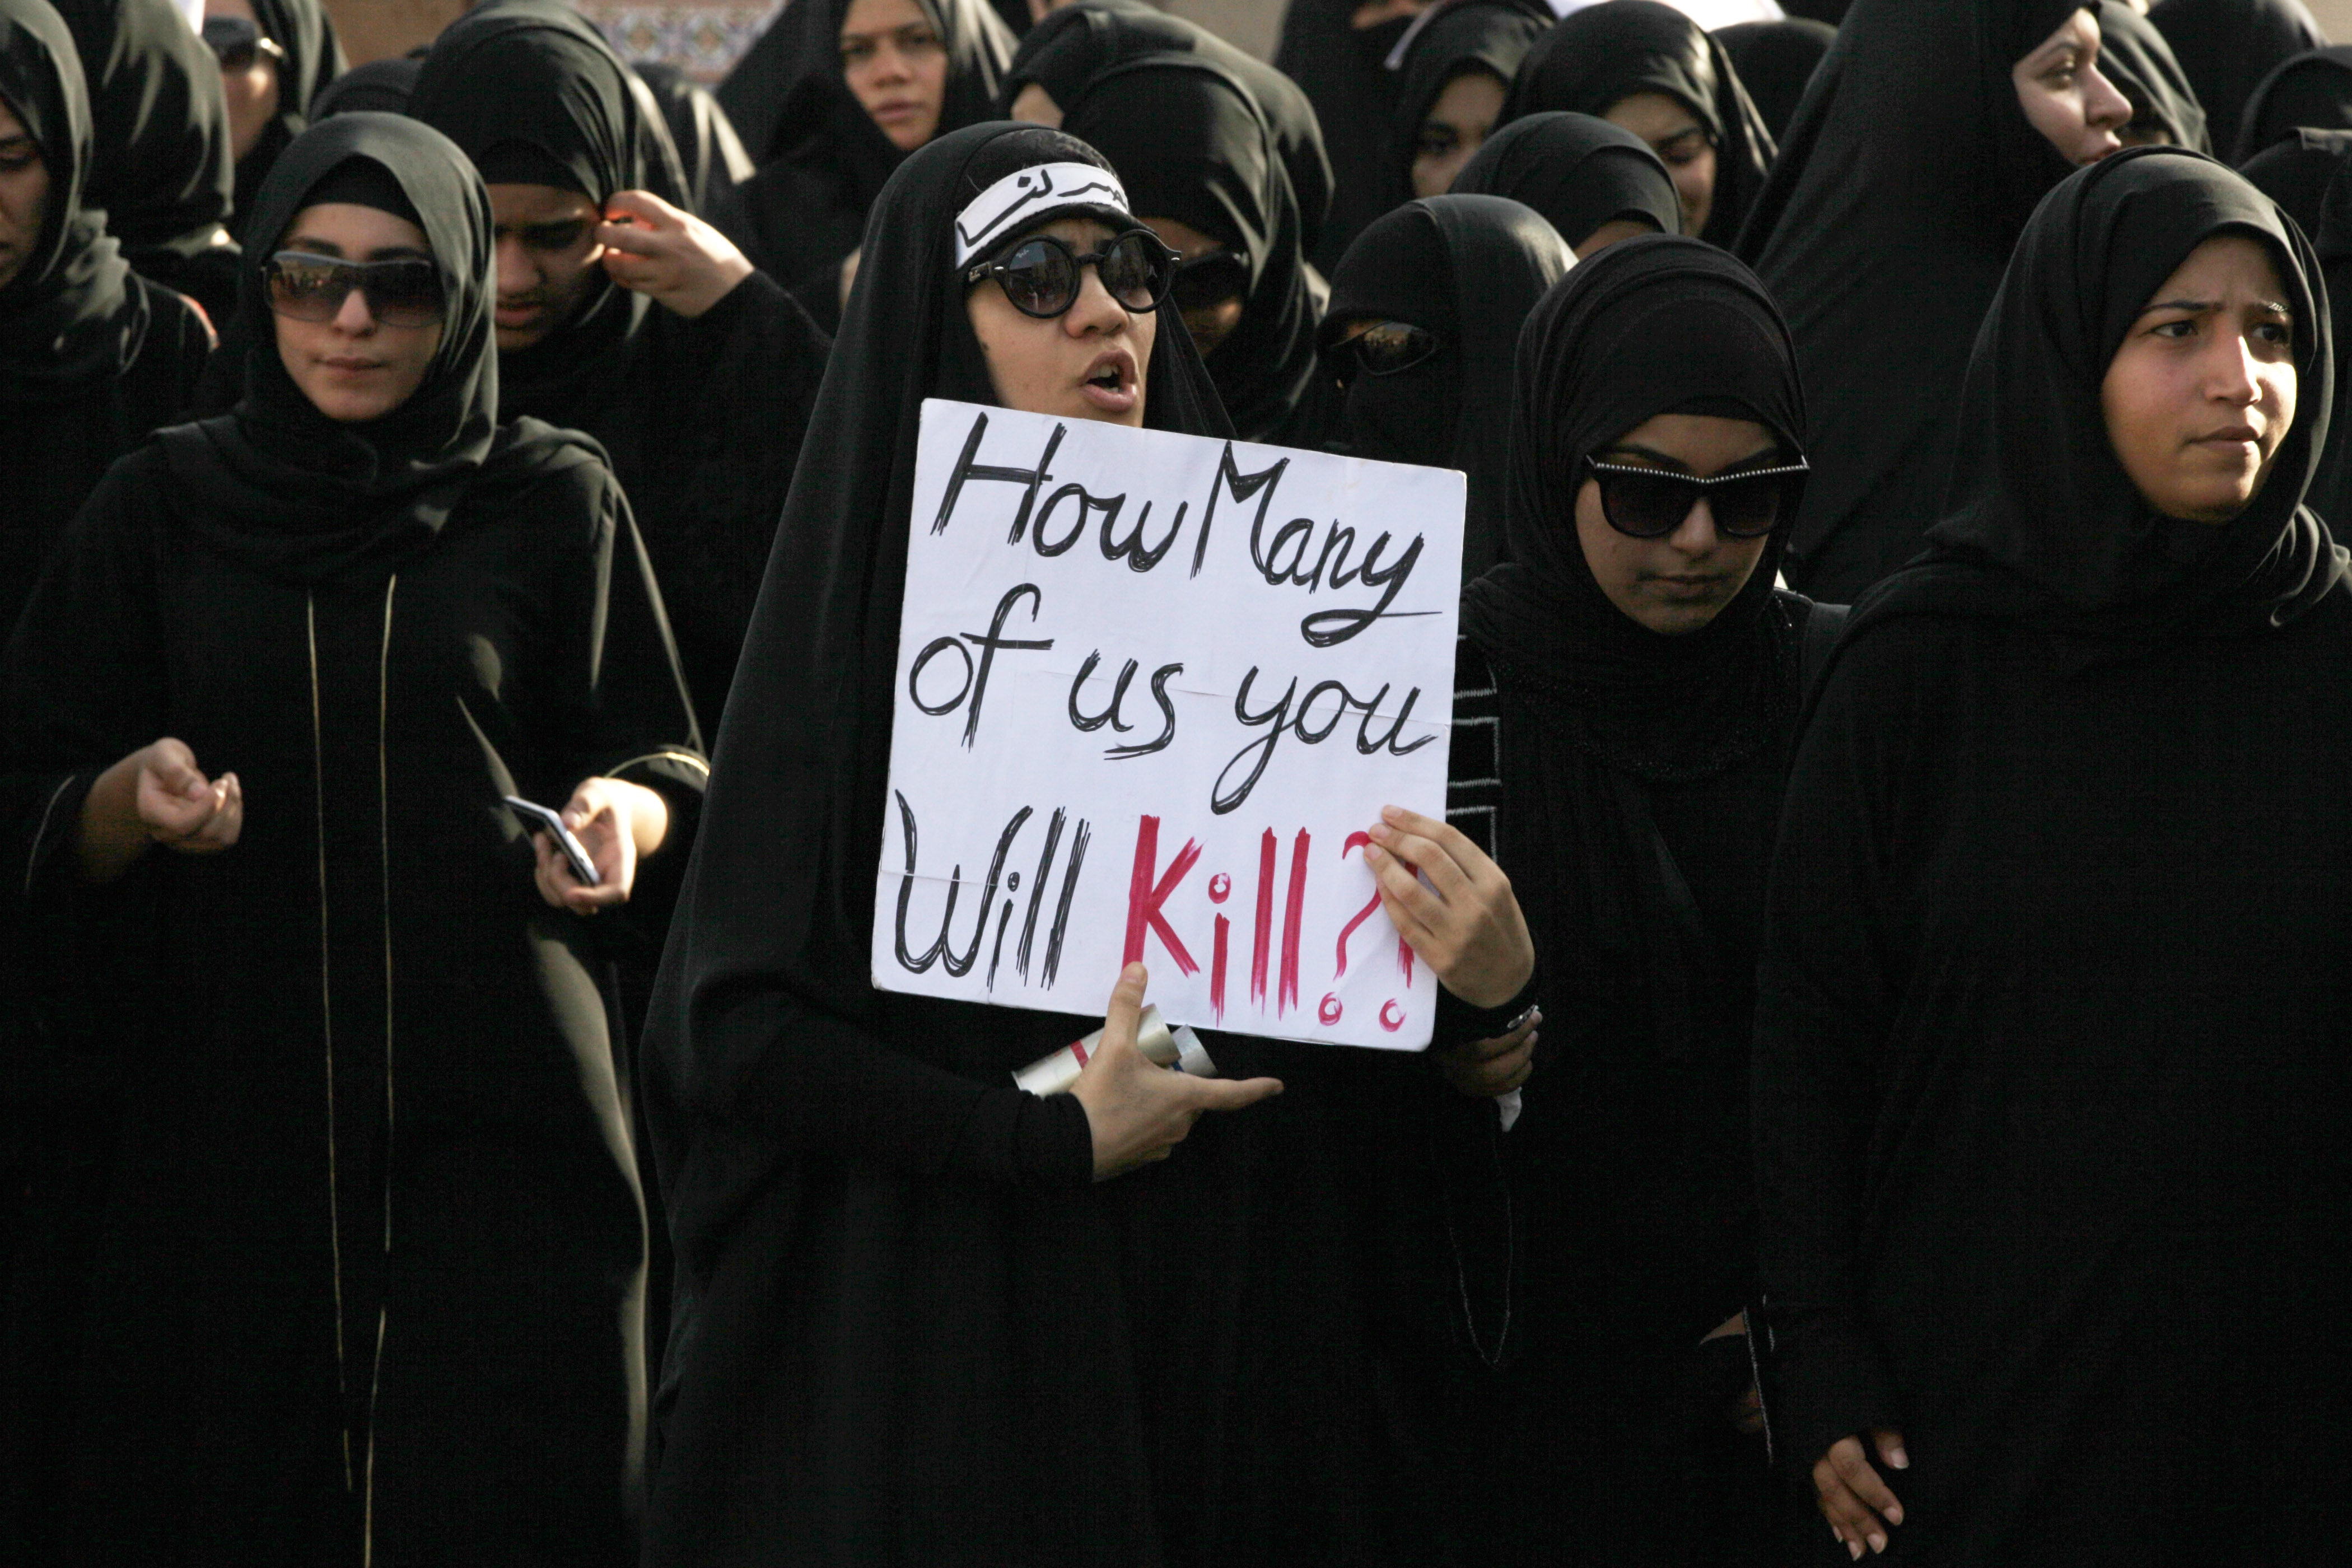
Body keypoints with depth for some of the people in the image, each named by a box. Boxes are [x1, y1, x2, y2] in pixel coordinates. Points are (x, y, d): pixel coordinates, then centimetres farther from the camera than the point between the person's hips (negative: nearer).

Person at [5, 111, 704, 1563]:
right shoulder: (164, 506, 8)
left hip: (494, 1116, -1)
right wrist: (133, 797, -14)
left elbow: (674, 765, 9)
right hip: (231, 1106, 1)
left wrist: (631, 814, -13)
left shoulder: (555, 504, 6)